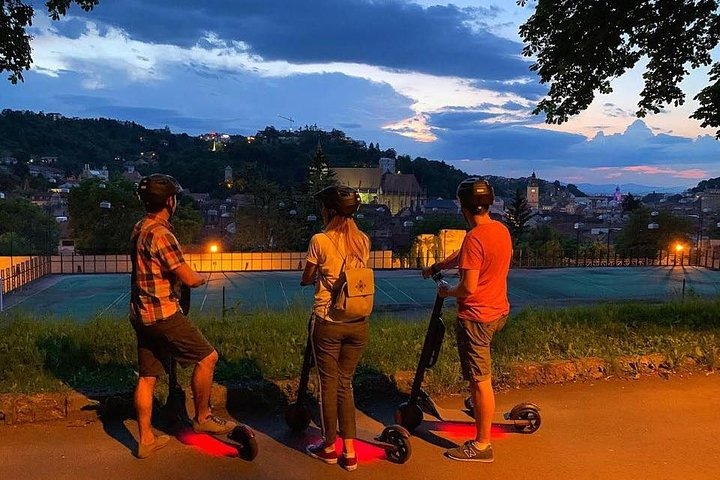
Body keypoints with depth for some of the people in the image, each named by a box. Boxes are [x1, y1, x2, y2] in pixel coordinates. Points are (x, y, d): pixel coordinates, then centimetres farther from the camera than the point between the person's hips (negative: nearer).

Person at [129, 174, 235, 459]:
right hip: (163, 313, -10)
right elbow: (189, 279, -19)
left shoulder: (139, 229, 13)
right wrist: (202, 278, 3)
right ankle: (202, 418, 14)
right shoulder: (160, 233, -18)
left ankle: (146, 440, 20)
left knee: (148, 377, 13)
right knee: (207, 357, 1)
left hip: (142, 314, 10)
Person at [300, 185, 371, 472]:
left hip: (327, 322, -4)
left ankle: (329, 447, 25)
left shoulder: (320, 240, -10)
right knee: (345, 383, 15)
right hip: (358, 323, 4)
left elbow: (306, 280, 3)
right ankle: (349, 452, 17)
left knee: (329, 384, 11)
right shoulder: (363, 240, 3)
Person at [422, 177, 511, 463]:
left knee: (480, 381, 1)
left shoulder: (474, 238, -24)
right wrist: (437, 267, 24)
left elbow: (468, 287, -24)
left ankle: (482, 445, 12)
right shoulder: (502, 230, 4)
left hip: (476, 317, -9)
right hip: (499, 311, 9)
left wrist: (446, 292, -6)